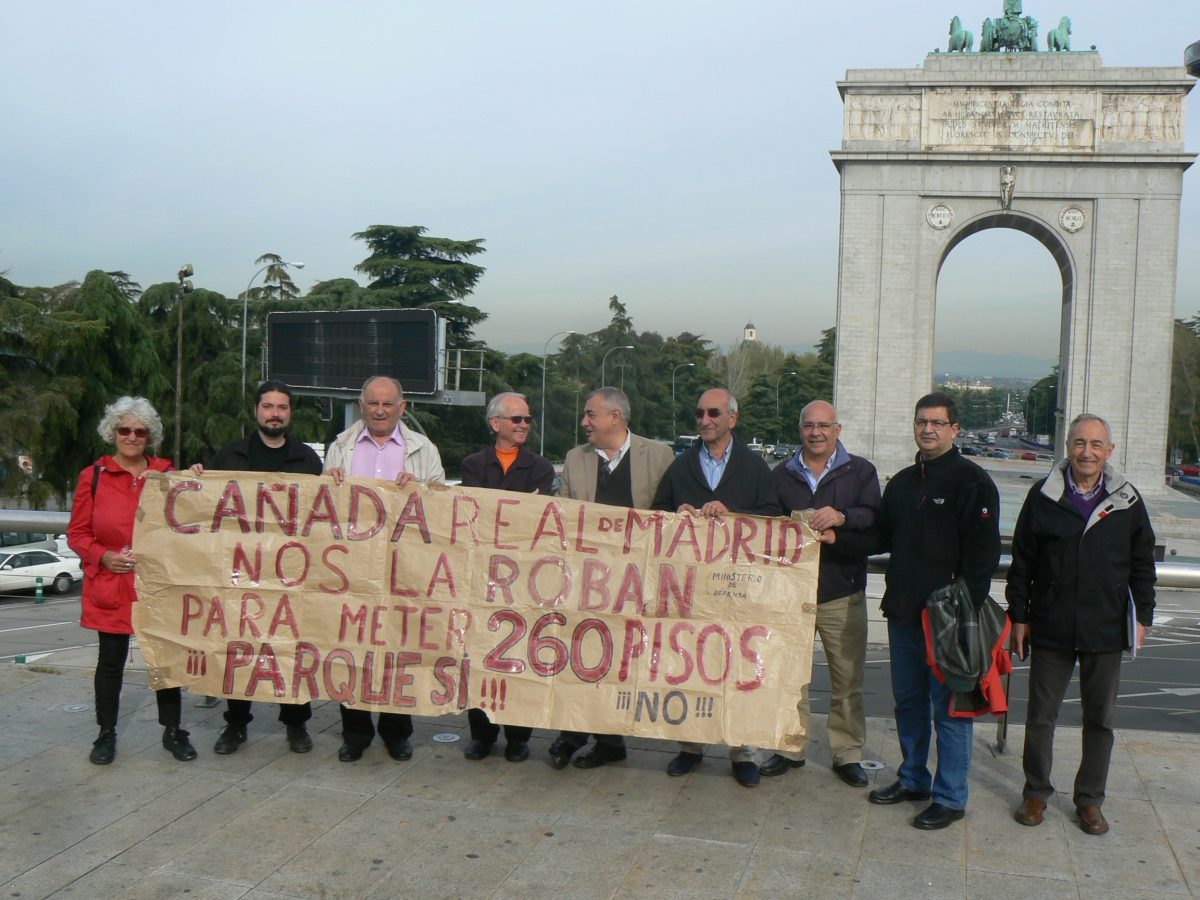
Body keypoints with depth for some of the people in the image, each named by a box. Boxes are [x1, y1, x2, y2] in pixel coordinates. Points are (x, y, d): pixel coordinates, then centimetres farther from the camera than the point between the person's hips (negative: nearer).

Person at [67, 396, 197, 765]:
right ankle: (106, 734, 23)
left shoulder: (167, 474, 6)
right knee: (111, 661, 8)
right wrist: (104, 557, -12)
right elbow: (77, 533, 4)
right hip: (110, 585, -1)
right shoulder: (93, 476, 1)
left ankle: (172, 731, 19)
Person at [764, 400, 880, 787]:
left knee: (847, 679, 3)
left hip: (842, 595, -2)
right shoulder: (781, 475, 12)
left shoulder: (860, 471, 5)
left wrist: (842, 518, -27)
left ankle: (848, 753, 16)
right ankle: (790, 747, 22)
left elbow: (875, 520, -10)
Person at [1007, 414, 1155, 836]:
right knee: (1040, 716, 8)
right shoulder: (1043, 497, -2)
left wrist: (1142, 616, 6)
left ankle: (1090, 799, 25)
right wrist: (1019, 615, 0)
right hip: (1050, 629, -1)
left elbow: (1142, 564, 10)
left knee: (1100, 719, 11)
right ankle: (1036, 792, 24)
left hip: (1106, 631, 1)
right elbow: (1022, 562, 2)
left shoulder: (1127, 501, 2)